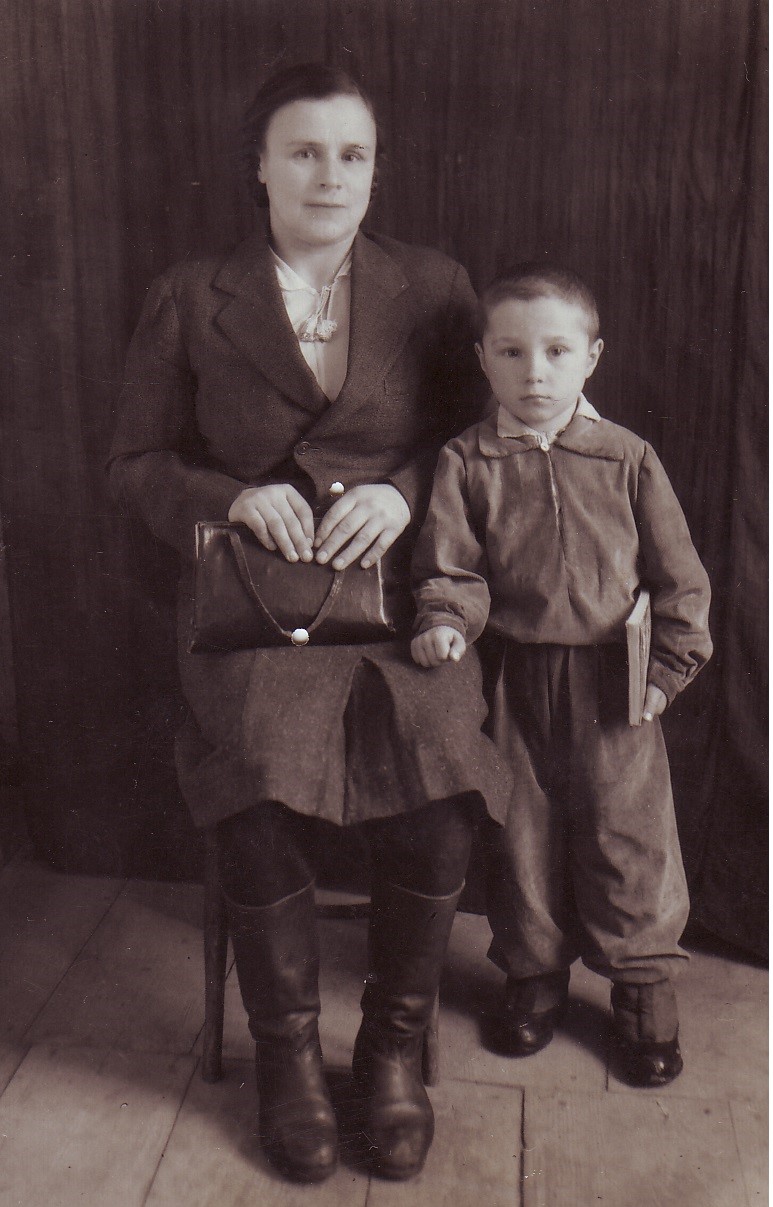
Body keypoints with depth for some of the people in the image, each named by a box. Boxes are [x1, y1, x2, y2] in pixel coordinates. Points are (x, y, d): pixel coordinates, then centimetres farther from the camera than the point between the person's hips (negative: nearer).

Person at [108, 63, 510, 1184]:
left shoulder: (432, 287, 11)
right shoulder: (188, 301, 8)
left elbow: (473, 438, 12)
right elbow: (138, 461, 9)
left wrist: (405, 490, -9)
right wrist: (235, 498, -10)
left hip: (404, 597, 1)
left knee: (438, 808, -22)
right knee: (261, 811, -24)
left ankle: (396, 1040, 7)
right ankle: (287, 1048, 5)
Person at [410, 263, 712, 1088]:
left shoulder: (627, 460, -2)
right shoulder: (465, 463, -2)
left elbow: (678, 574, 2)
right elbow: (449, 563, -3)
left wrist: (668, 665, -4)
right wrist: (446, 621, -23)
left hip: (612, 685, 0)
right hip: (512, 680, 1)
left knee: (625, 832, 8)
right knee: (520, 830, 13)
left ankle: (643, 981, 30)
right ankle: (534, 971, 35)